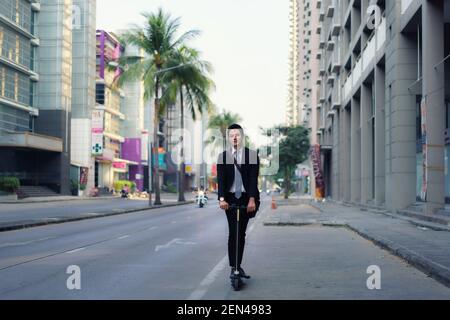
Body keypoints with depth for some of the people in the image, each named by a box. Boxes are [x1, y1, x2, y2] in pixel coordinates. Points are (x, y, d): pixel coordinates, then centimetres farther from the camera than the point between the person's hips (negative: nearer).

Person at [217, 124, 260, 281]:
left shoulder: (252, 155, 1)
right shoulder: (223, 156, 4)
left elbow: (253, 179, -6)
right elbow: (220, 179, -4)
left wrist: (252, 199, -17)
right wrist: (221, 199, -18)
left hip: (246, 198, 1)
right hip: (230, 198, -1)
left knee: (242, 233, 6)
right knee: (232, 233, -6)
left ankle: (238, 266, 15)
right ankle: (233, 267, -3)